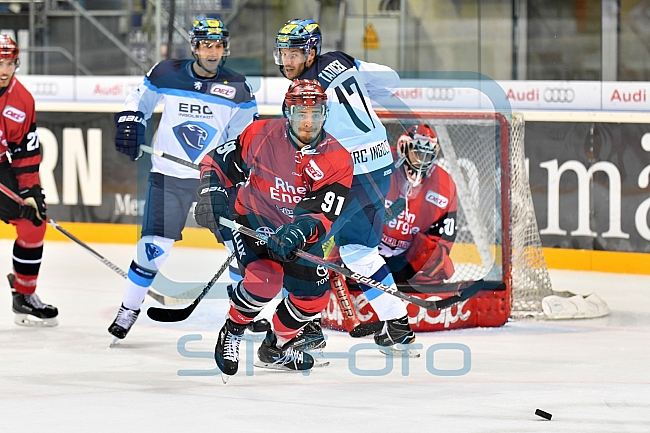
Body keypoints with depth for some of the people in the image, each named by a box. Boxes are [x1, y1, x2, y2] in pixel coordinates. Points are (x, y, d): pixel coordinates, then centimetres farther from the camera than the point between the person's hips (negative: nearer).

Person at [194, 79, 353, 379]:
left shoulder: (337, 160, -17)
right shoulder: (260, 135, -17)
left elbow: (325, 216, -23)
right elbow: (217, 161, -4)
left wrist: (301, 230, -43)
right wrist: (211, 193, -22)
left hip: (300, 234, 4)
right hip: (253, 223, -4)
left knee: (315, 295, 2)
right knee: (265, 280, -27)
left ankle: (276, 347, 30)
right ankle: (231, 333, 1)